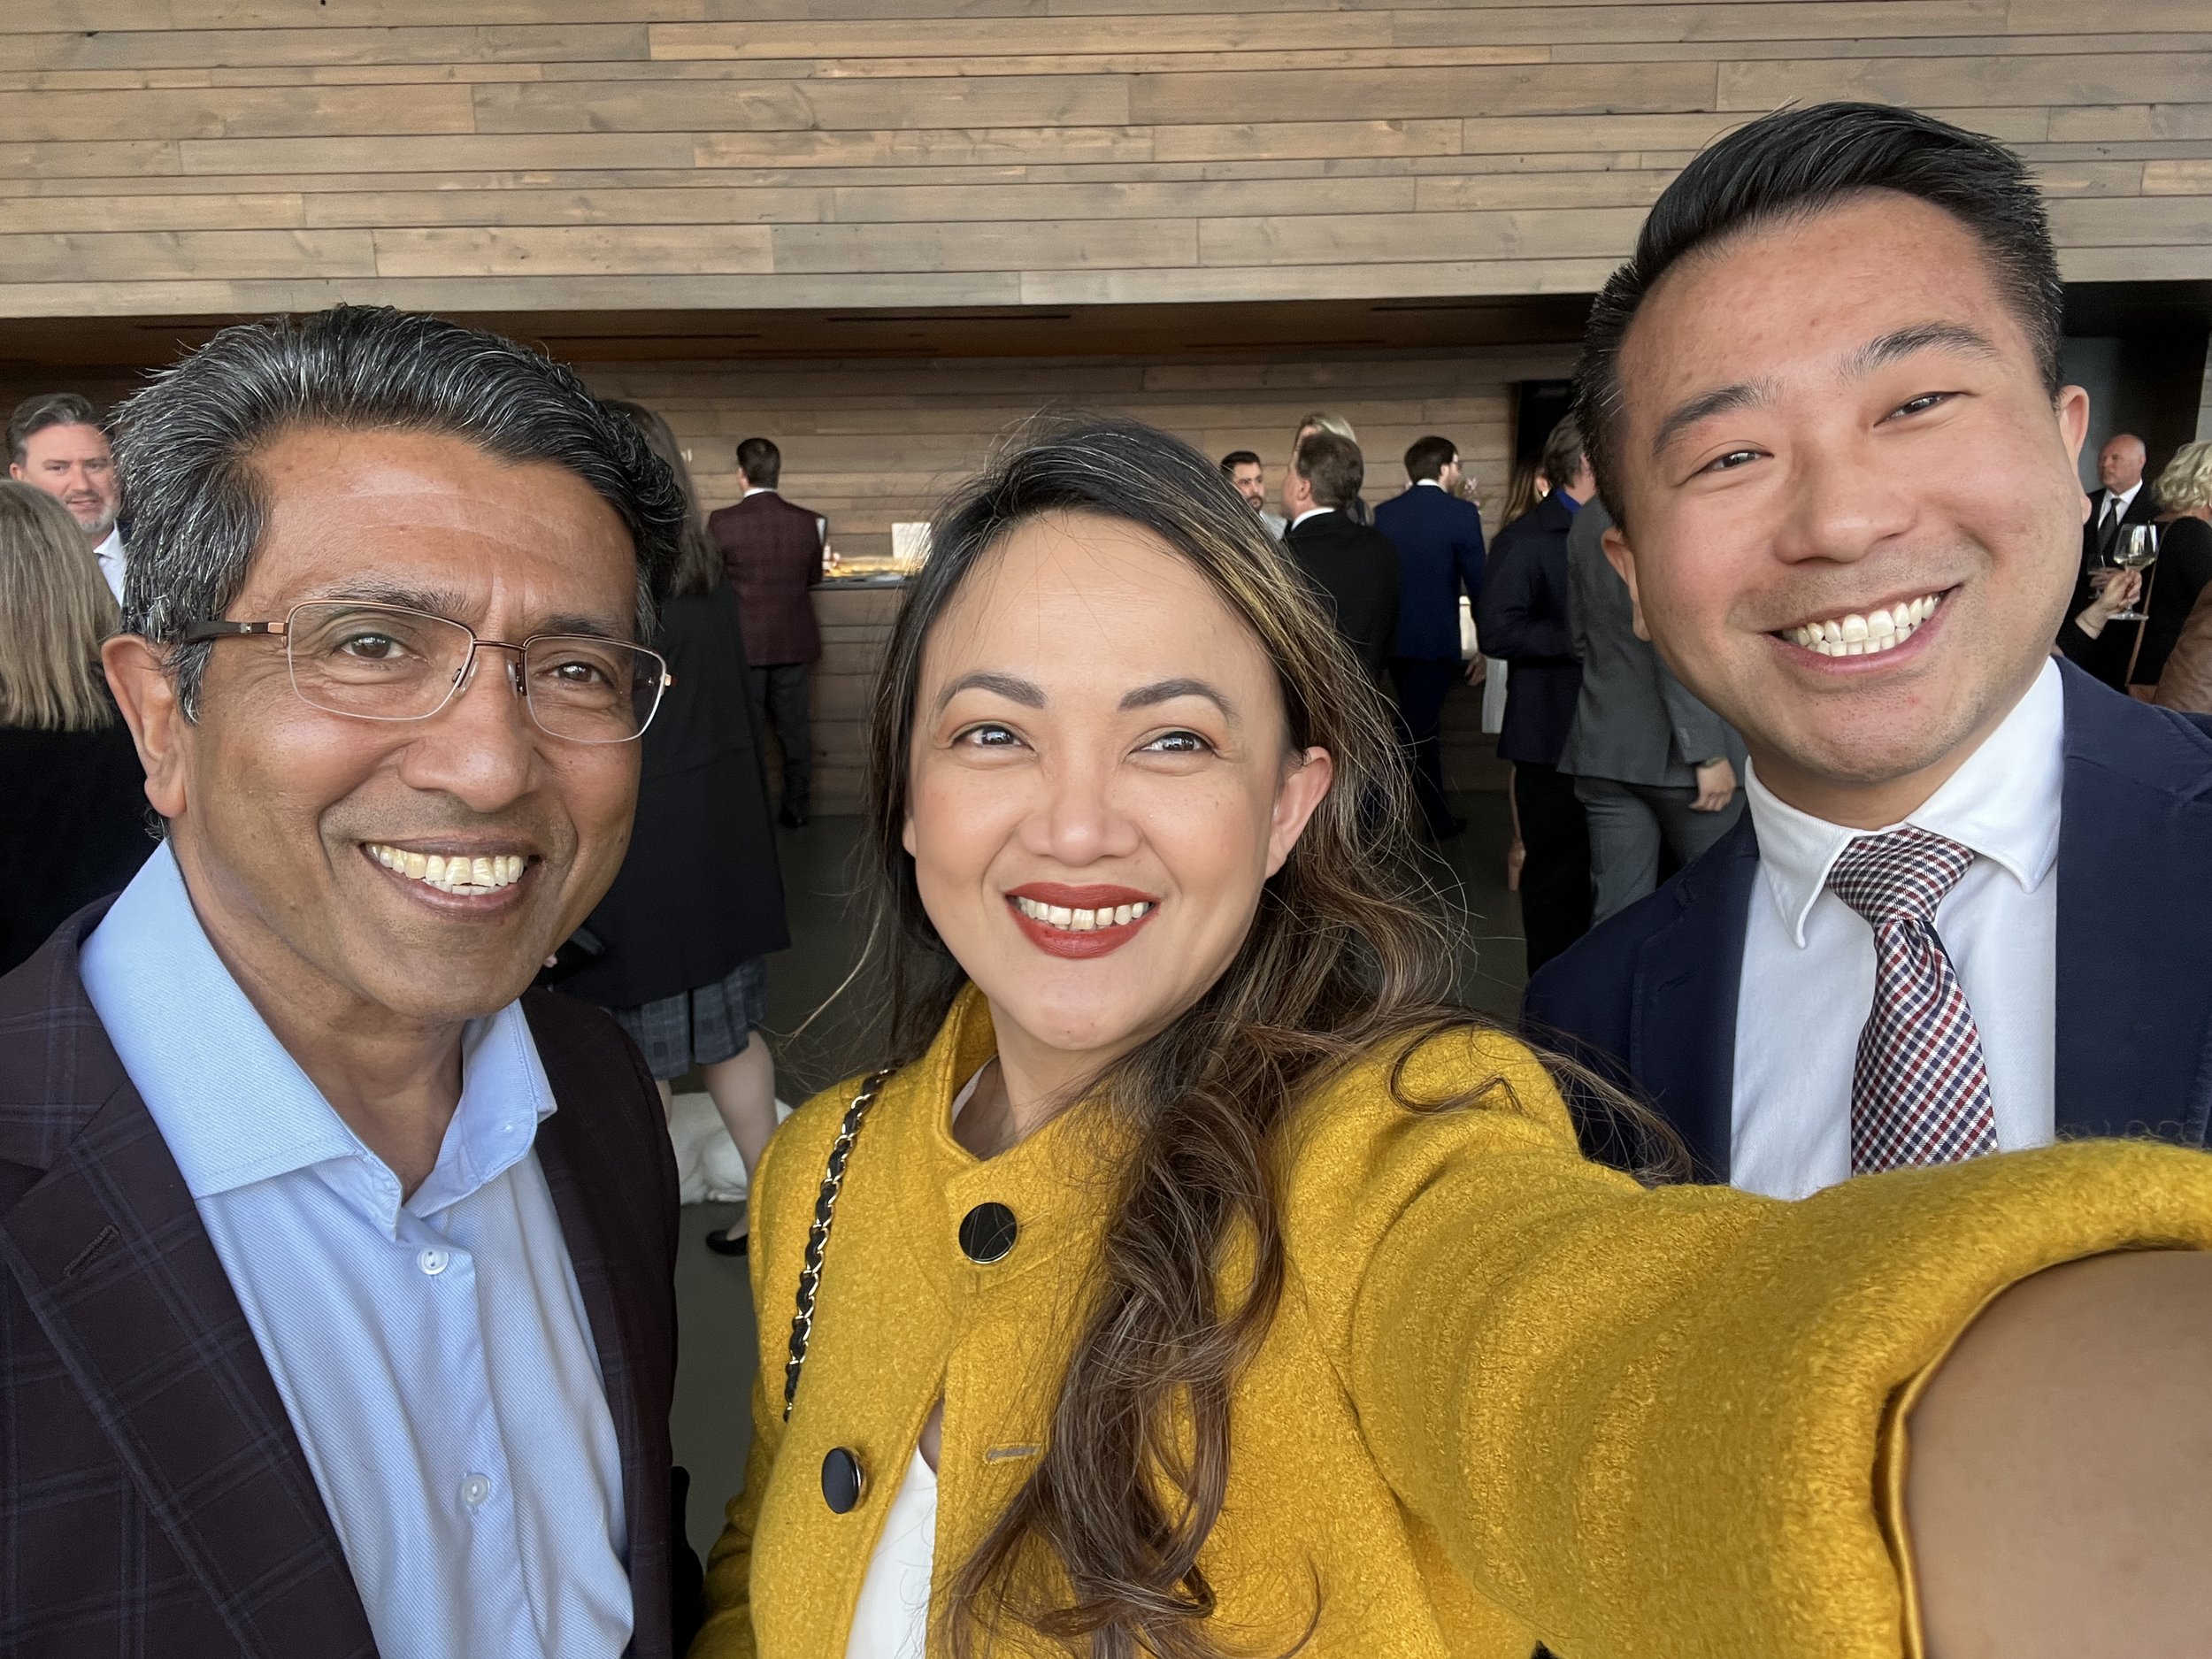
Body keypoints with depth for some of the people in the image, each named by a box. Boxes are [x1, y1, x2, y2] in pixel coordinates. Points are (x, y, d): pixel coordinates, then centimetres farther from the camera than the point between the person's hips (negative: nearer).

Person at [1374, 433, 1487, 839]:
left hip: (1392, 637, 5)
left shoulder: (1383, 513, 3)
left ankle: (1437, 817, 30)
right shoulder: (1461, 513, -12)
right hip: (1435, 638, -5)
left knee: (1421, 726, 20)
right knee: (1419, 730, 4)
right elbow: (1477, 581, -11)